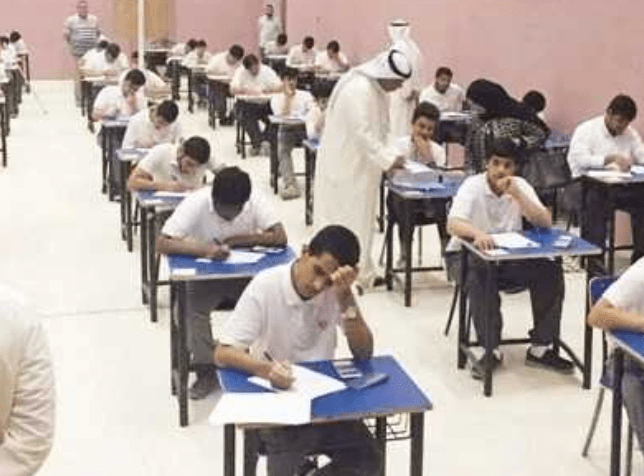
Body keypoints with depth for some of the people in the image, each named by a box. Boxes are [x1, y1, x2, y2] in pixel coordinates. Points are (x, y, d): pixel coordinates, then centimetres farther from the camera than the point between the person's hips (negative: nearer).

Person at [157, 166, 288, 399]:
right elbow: (162, 243, -28)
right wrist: (204, 250, -42)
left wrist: (235, 240, -27)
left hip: (246, 273, 1)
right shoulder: (196, 203, -22)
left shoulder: (255, 200, -19)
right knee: (190, 307, -28)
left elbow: (280, 238, -24)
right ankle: (206, 370, -8)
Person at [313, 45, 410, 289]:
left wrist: (391, 156, 6)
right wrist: (388, 160, -23)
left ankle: (361, 273, 23)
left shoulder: (376, 89, 10)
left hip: (360, 166, 10)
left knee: (360, 218, 14)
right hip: (346, 167, -10)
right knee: (347, 220, -3)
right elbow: (362, 133, -25)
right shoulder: (358, 89, -21)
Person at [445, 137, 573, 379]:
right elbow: (452, 224, -31)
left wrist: (516, 194, -24)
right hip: (468, 253, -4)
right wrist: (478, 234, -52)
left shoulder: (520, 186, -2)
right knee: (480, 278, -37)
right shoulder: (472, 186, -14)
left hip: (509, 256, 4)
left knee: (551, 271, -18)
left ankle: (540, 348, -10)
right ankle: (492, 350, -23)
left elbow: (545, 223, -13)